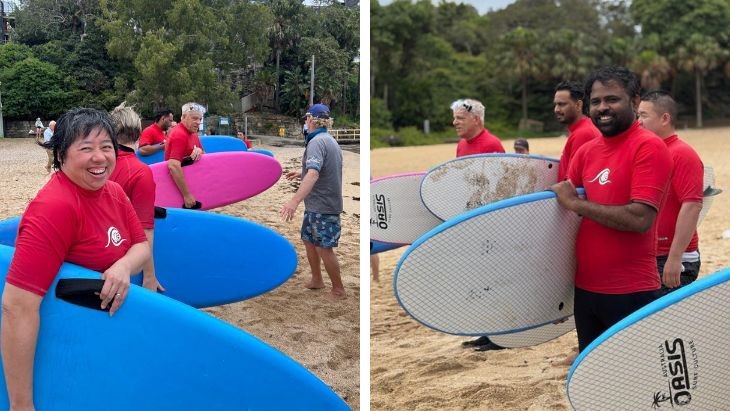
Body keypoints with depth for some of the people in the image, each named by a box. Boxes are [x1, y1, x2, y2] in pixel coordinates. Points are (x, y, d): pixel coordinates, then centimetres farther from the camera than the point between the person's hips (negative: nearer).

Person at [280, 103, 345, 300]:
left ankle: (338, 290, 10)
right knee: (308, 239, 19)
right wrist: (301, 173, 39)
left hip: (323, 205, -10)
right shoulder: (330, 140, 13)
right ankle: (316, 280, 31)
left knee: (324, 248, -2)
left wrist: (295, 200, -44)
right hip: (317, 204, 10)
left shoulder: (317, 141, -19)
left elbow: (313, 174, -34)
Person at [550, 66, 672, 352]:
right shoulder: (586, 151, 8)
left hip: (630, 293, -7)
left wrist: (576, 203, -16)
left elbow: (640, 219, -23)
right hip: (585, 289, 7)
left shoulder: (648, 147, -12)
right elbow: (564, 203, 17)